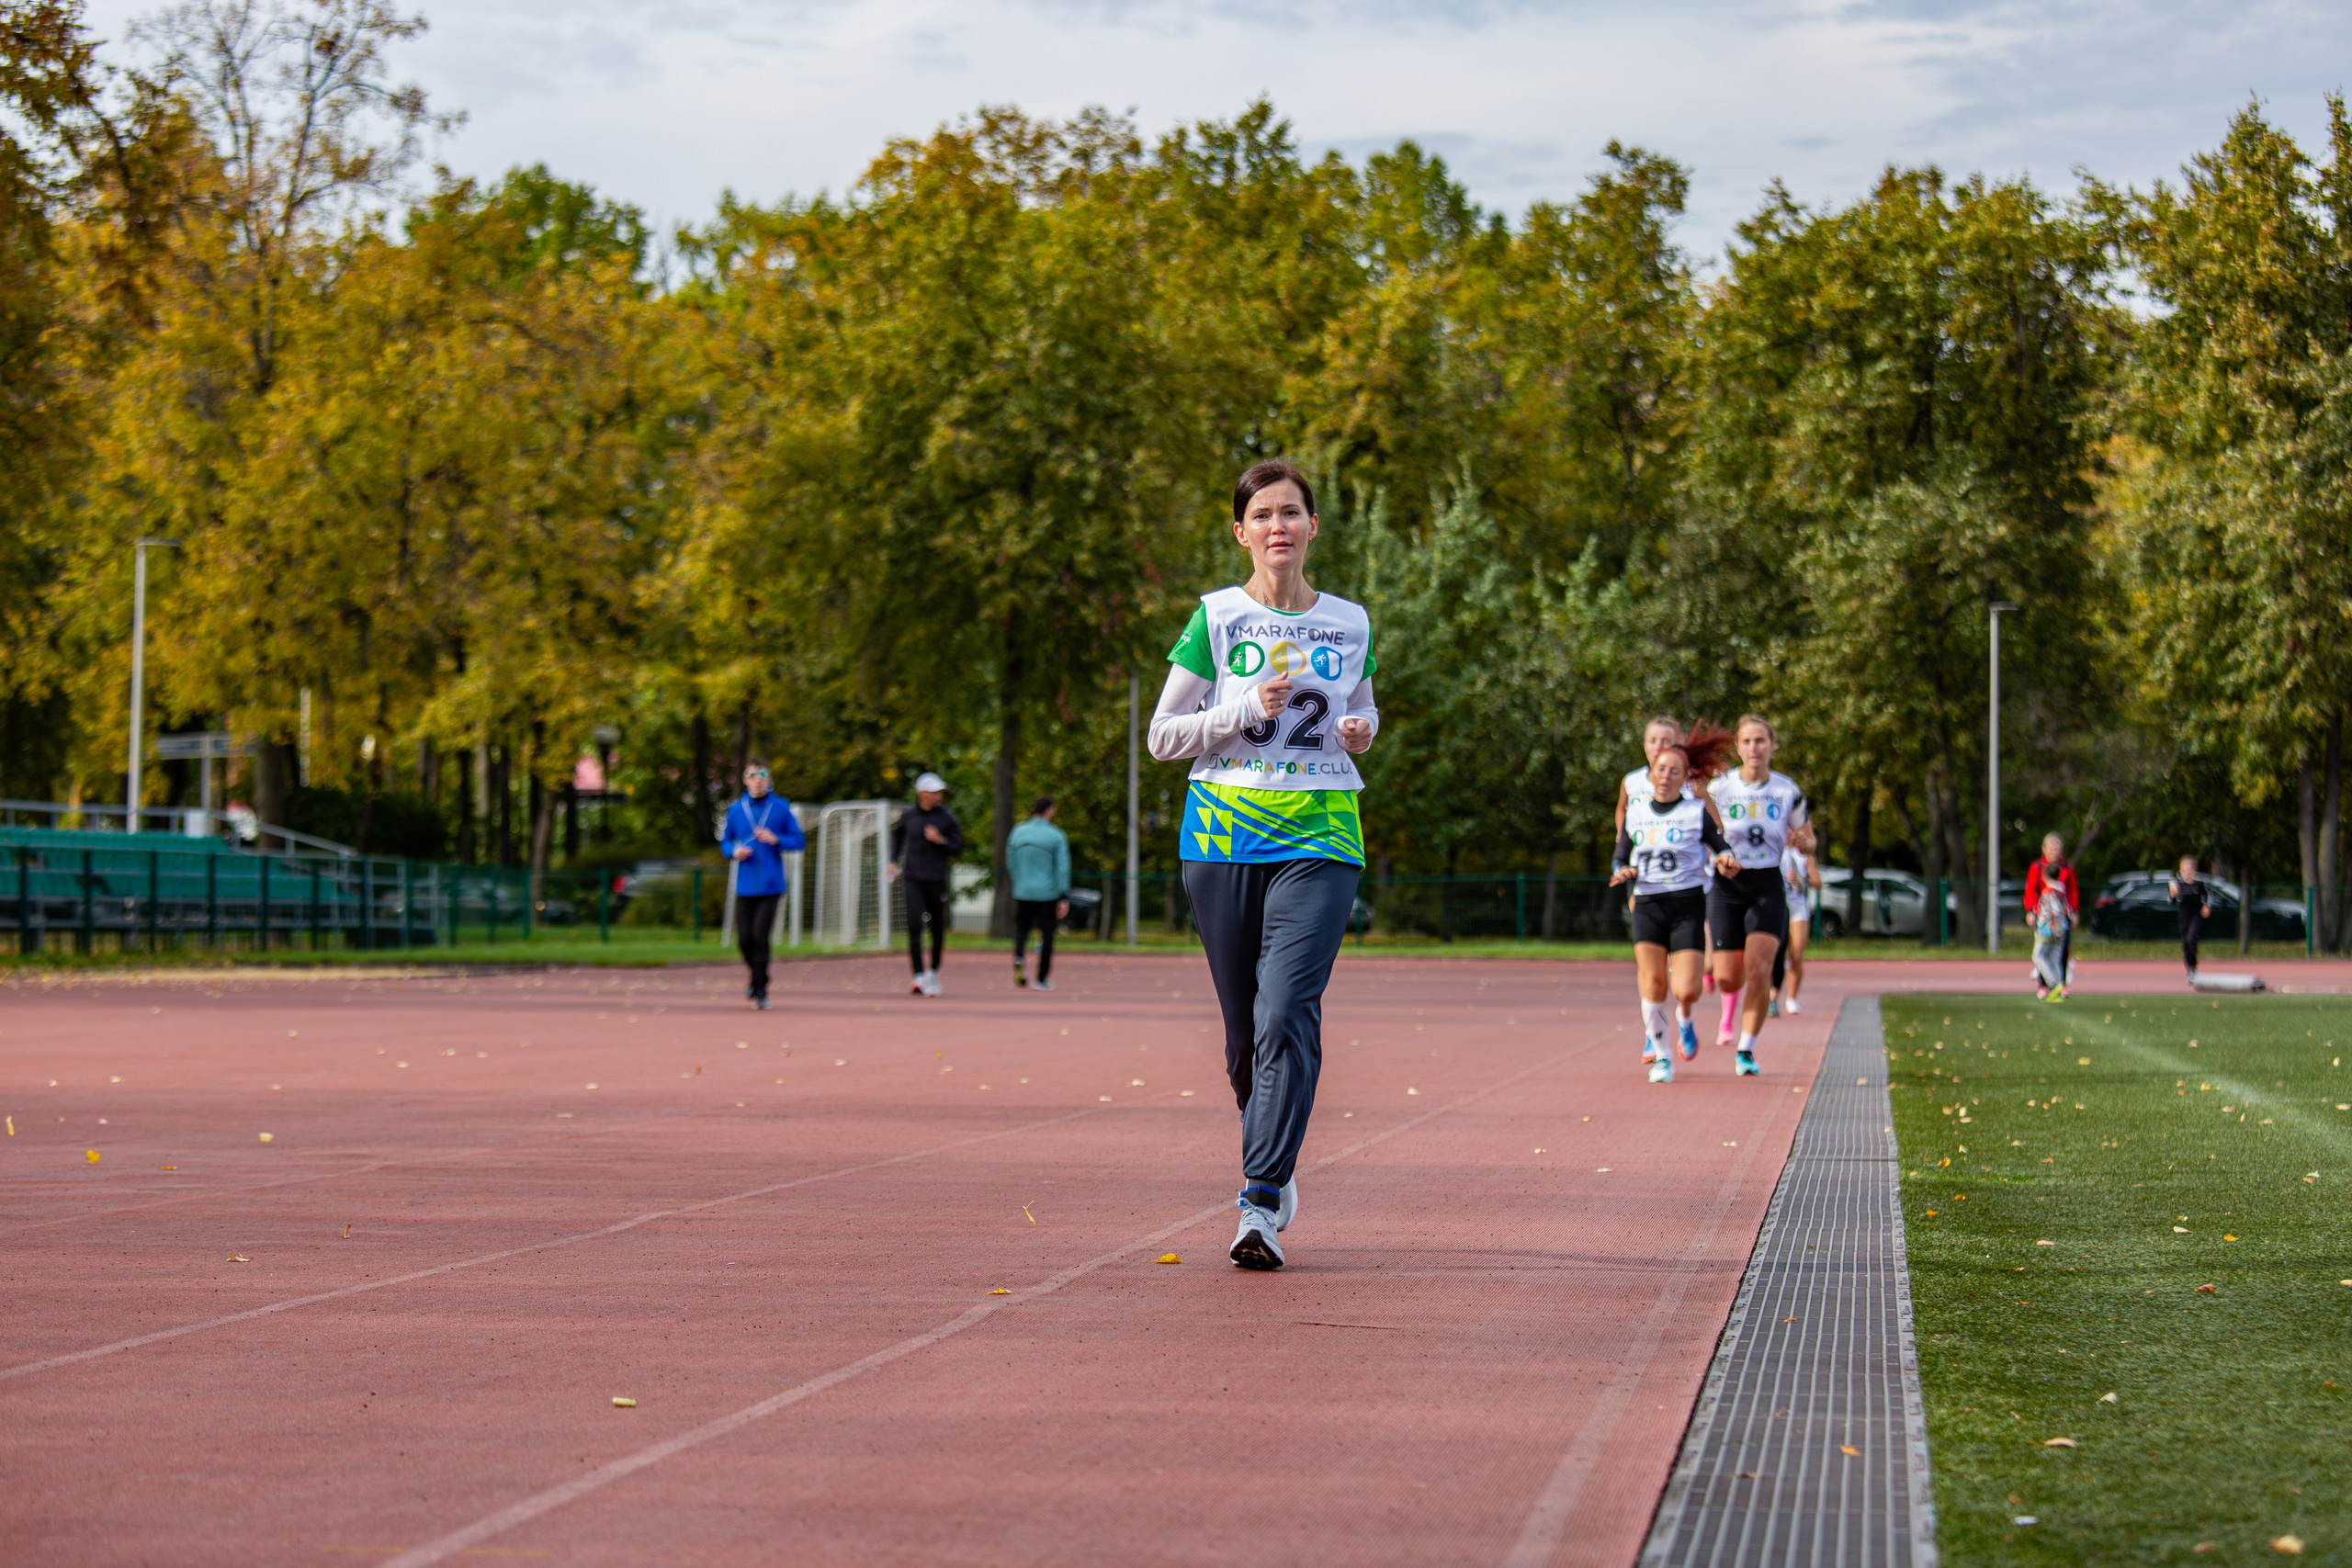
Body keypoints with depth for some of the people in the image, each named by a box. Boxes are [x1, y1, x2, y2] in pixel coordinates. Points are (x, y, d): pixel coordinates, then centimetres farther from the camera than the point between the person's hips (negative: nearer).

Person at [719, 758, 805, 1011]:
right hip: (745, 886, 2)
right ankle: (756, 978, 28)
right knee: (744, 939, 0)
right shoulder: (736, 810, 7)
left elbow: (799, 840, 5)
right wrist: (734, 852, -7)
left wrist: (776, 840, -13)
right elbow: (724, 841, 15)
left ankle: (760, 990, 3)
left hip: (771, 885, -2)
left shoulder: (781, 807, 2)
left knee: (761, 937, -9)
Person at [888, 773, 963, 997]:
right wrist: (893, 861, 17)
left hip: (937, 880, 0)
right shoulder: (908, 815, 5)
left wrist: (940, 841, -17)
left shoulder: (947, 818, 0)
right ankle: (919, 978, -18)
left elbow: (958, 849, 1)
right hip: (913, 879, 0)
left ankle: (933, 971, 28)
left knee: (938, 930, 4)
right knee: (914, 926, -15)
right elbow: (897, 833, 26)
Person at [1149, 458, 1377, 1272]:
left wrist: (1361, 731, 2)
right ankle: (1275, 1167, 28)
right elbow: (1162, 735, 3)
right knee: (1245, 1026, 5)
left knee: (1286, 1012, -17)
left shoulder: (1350, 623, 10)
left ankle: (1261, 1203, -20)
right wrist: (1247, 709, -11)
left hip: (1320, 837, 0)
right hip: (1223, 831, 0)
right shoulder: (1215, 618, 3)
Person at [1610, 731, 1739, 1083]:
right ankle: (1661, 1057, 5)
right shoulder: (1635, 813, 9)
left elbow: (1721, 848, 7)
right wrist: (1622, 872, -7)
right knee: (1652, 984, -13)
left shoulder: (1698, 811, 1)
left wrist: (1725, 861, -17)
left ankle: (1684, 1022, 27)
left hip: (1688, 904, -2)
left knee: (1686, 991, -10)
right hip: (1647, 905, 2)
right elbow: (1620, 858, 16)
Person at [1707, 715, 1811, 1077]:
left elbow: (1807, 839, 13)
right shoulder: (1718, 789, -4)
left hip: (1768, 887, 0)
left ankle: (1746, 1050, -3)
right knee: (1728, 978, 0)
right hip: (1727, 886, 0)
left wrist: (1803, 841, -10)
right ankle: (1730, 1013, 40)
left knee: (1758, 970, -16)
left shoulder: (1788, 791, 1)